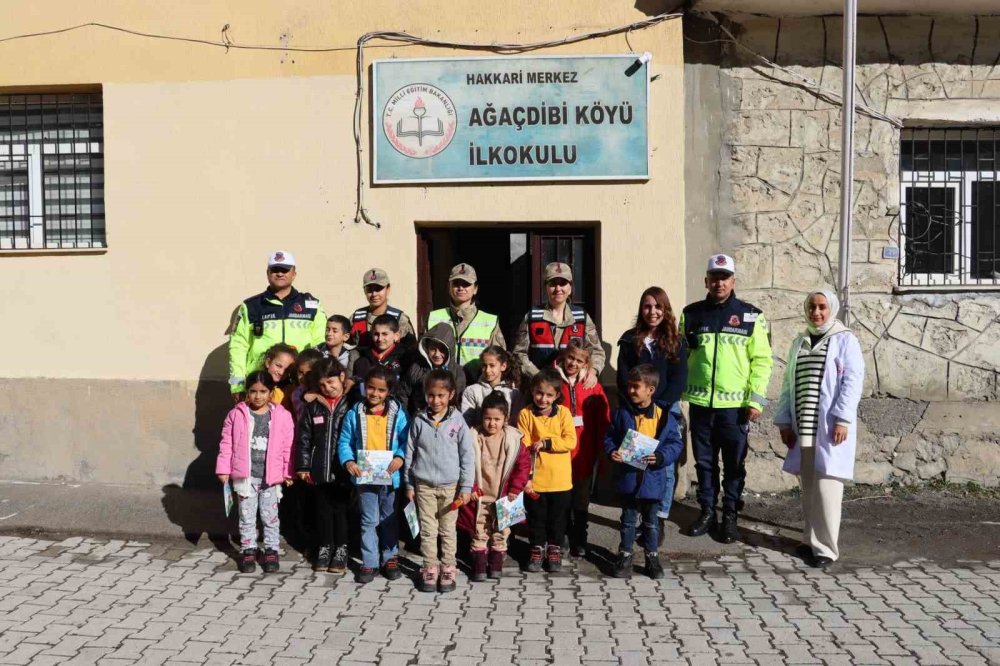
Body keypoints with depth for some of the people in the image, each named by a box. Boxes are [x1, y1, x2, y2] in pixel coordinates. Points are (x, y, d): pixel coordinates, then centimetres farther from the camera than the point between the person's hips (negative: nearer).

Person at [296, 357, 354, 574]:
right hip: (319, 469, 3)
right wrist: (302, 466, 1)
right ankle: (325, 547, 27)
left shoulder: (351, 403, -6)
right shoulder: (312, 406, 2)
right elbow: (303, 437, 4)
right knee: (323, 510, 14)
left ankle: (341, 550, 20)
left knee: (341, 509, 8)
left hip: (343, 469, -3)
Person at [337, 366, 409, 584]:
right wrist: (348, 461, -15)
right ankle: (369, 562, 18)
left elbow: (406, 440, -4)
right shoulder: (355, 413, -4)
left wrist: (400, 457, -21)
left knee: (389, 520, 16)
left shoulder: (398, 413, -6)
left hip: (390, 476, 0)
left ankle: (390, 558, 30)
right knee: (368, 521, 8)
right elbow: (344, 441, 0)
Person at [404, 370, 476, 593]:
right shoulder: (419, 420, -2)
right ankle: (430, 569, 18)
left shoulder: (457, 421, -5)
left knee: (448, 530, 9)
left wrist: (466, 487, -5)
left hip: (450, 485, -1)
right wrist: (409, 484, 5)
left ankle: (448, 569, 20)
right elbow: (410, 453, 5)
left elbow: (467, 455, -3)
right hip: (424, 485, 1)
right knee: (427, 530, 7)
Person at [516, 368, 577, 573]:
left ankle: (555, 550, 31)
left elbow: (571, 441, -12)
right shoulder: (525, 414, -6)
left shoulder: (563, 413, -3)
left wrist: (545, 442, -20)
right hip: (534, 479, -1)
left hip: (560, 480, 1)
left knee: (557, 518, 14)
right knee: (536, 517, 13)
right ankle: (537, 549, 30)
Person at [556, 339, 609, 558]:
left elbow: (603, 419, 1)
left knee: (581, 498, 12)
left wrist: (602, 446, -1)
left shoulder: (593, 385, -1)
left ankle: (580, 541, 25)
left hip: (584, 452, 1)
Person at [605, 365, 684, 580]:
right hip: (628, 477, 1)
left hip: (653, 479, 0)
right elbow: (609, 438, 3)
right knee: (628, 519, 13)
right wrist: (612, 451, -16)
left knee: (652, 521, 14)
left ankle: (652, 556, 28)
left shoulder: (664, 415, -7)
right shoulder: (622, 413, -4)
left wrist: (660, 457, -20)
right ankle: (625, 556, 25)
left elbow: (676, 443, -4)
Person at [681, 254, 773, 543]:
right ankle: (707, 512, 25)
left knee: (734, 464, 7)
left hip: (735, 405, -2)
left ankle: (730, 516, 20)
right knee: (704, 462, 11)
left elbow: (762, 360, -2)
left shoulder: (750, 316, -1)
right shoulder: (691, 313, 6)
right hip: (700, 403, 2)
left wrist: (756, 399, -8)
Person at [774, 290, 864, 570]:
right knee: (808, 487, 11)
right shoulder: (799, 342, 15)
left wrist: (842, 419, -17)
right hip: (803, 427, 6)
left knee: (826, 486, -7)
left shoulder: (845, 340, -2)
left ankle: (825, 548, 0)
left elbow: (853, 381, -9)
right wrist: (784, 421, 10)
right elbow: (788, 384, 15)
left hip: (830, 426, -5)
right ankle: (811, 539, 22)